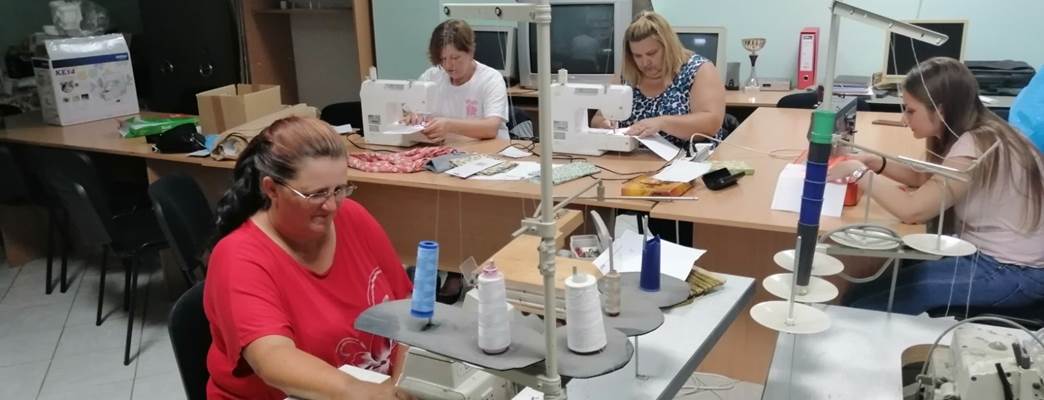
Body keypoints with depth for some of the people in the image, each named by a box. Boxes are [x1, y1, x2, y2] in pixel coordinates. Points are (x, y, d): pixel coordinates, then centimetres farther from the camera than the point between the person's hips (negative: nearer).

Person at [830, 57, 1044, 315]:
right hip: (992, 254, 9)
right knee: (864, 291, 1)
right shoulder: (978, 135, 5)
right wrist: (876, 164, 0)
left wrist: (858, 171, -17)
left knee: (866, 306, -16)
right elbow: (927, 178, 17)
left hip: (1014, 273, -9)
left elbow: (912, 210, -29)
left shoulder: (974, 147, -23)